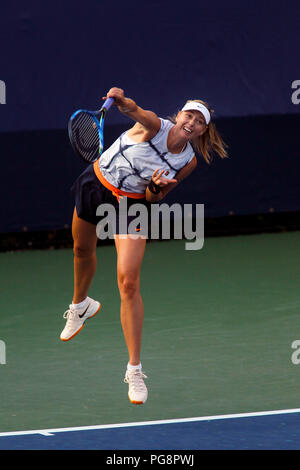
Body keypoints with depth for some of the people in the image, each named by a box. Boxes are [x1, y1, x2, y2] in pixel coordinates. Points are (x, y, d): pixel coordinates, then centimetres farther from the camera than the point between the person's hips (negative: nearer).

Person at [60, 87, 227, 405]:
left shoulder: (188, 162, -12)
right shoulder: (154, 126, -21)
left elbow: (153, 199, -4)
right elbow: (134, 110, -45)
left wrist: (156, 187, -28)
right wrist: (122, 101, -67)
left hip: (132, 204, 0)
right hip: (95, 185, 0)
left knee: (129, 284, -14)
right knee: (82, 251, 25)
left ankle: (134, 370, -8)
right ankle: (80, 306, 62)